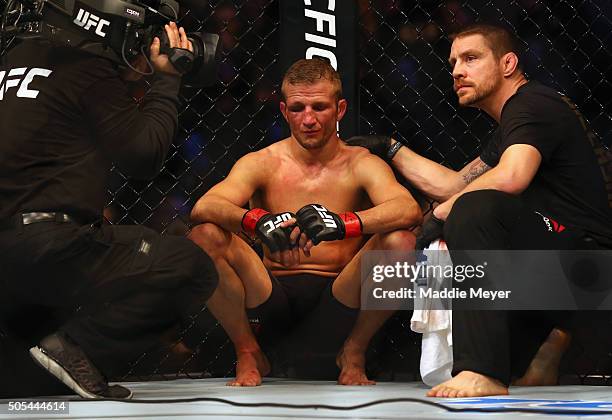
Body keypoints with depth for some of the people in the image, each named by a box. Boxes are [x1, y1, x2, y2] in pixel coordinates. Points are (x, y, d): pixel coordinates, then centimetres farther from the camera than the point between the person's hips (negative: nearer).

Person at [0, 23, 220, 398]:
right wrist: (168, 80, 5)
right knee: (193, 268, -7)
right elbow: (142, 154, -5)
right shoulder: (93, 71, -3)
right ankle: (76, 347, -13)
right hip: (48, 246, -9)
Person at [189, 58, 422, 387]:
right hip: (272, 305, 1)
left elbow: (409, 211, -18)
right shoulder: (261, 164, 4)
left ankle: (353, 354, -3)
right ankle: (248, 353, -2)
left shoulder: (360, 165, 2)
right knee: (204, 237, -21)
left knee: (400, 242, -25)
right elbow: (203, 208, -13)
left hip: (337, 306, 0)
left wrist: (343, 223, -38)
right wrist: (258, 221, -35)